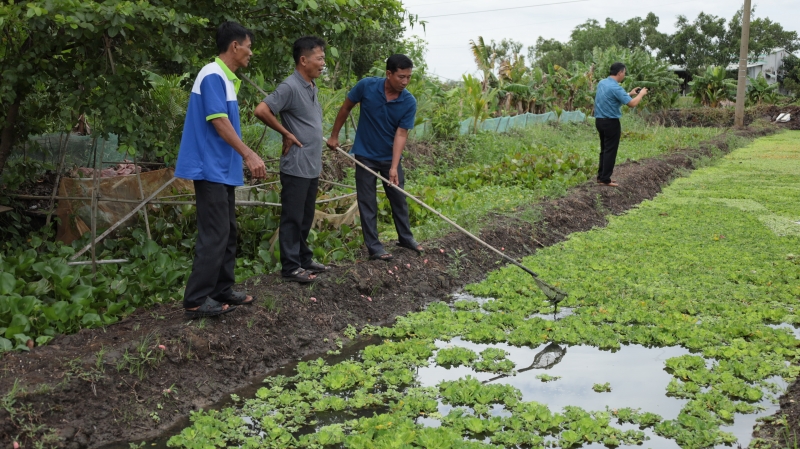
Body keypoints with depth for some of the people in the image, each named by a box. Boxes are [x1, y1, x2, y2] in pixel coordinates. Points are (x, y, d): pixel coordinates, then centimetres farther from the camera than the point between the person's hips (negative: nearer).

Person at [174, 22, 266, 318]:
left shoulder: (226, 78, 15)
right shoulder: (213, 75, -14)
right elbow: (218, 121, -21)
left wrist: (245, 157, 21)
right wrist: (249, 155, -24)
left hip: (222, 169, 10)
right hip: (211, 169, -10)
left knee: (227, 233, 14)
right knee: (214, 235, -9)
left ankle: (222, 291, 22)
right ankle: (196, 300, -3)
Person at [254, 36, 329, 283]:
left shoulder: (312, 87, 11)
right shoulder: (290, 86, -16)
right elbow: (261, 110, -22)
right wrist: (287, 134, -14)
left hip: (312, 166, 9)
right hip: (296, 167, -9)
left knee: (306, 218, 17)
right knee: (293, 218, 0)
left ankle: (304, 259, 27)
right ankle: (290, 267, 8)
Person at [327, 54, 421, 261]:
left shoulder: (409, 102, -16)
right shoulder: (366, 86, -18)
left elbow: (401, 134, -17)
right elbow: (346, 108, -2)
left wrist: (394, 167, -25)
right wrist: (334, 135, 3)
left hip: (390, 157, 2)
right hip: (365, 155, -2)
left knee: (399, 198, 13)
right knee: (367, 202, 2)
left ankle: (405, 237, 30)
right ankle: (373, 246, 10)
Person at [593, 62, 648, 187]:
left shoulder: (602, 83, 8)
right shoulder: (615, 87, -19)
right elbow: (632, 104, -20)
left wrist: (629, 94, 21)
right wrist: (641, 94, -2)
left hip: (600, 120, 9)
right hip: (611, 122, -9)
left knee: (604, 150, 16)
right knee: (610, 151, -2)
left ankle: (601, 176, 19)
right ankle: (605, 179, -1)